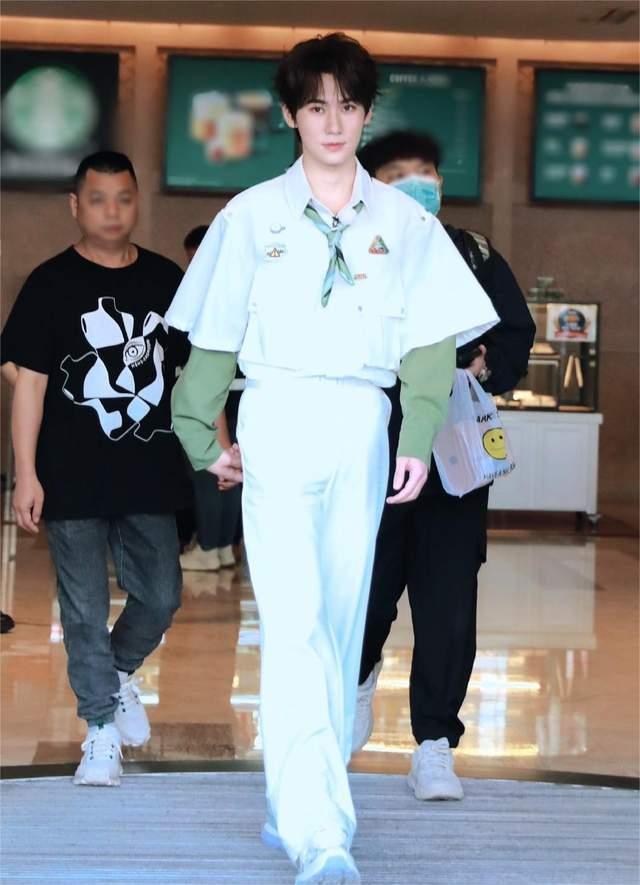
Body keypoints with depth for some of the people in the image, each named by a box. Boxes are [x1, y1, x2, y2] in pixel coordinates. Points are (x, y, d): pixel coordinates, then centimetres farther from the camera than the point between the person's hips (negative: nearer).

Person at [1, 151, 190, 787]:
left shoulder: (166, 281, 7)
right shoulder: (51, 285, -2)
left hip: (149, 475, 3)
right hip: (73, 479, -3)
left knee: (160, 597, 5)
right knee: (85, 609, 2)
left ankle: (119, 671, 34)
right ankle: (103, 728, 14)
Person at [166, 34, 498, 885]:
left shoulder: (403, 221, 9)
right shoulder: (253, 215, 4)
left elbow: (430, 337, 6)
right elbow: (214, 335, 7)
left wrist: (419, 439, -4)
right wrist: (203, 437, 5)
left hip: (363, 427, 3)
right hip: (278, 420, -3)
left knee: (341, 624, 7)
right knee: (296, 623, -13)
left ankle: (297, 807, 20)